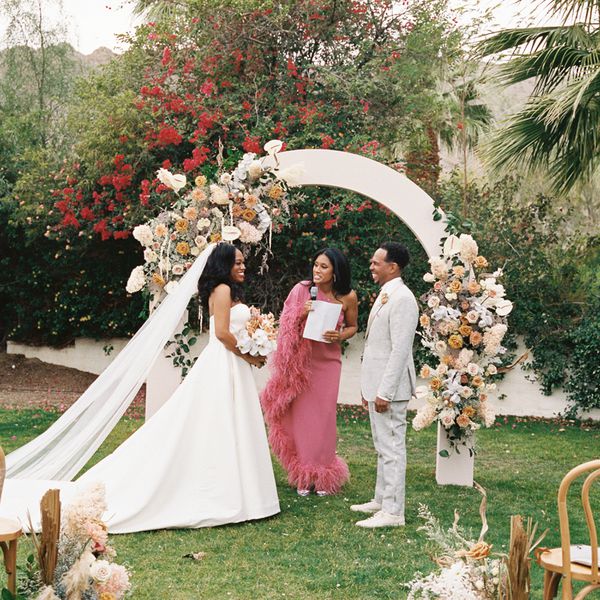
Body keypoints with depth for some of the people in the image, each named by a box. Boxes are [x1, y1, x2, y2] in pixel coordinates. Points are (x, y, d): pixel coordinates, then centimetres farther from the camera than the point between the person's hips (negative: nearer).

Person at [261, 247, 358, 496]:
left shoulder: (348, 297, -6)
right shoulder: (301, 289, -8)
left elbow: (352, 326, 10)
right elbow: (287, 325, -3)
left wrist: (340, 336, -11)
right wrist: (301, 315, -23)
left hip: (328, 361, 0)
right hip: (301, 360, 0)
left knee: (324, 417, 3)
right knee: (301, 415, 2)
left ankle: (323, 476, 18)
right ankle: (303, 476, 15)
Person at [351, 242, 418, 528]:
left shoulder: (402, 299, -17)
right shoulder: (385, 296, 15)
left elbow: (400, 350, -22)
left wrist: (385, 392, -22)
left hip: (389, 388, -10)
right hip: (377, 386, 10)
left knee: (391, 448, -5)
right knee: (383, 447, 17)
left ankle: (392, 512, 1)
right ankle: (381, 500, 28)